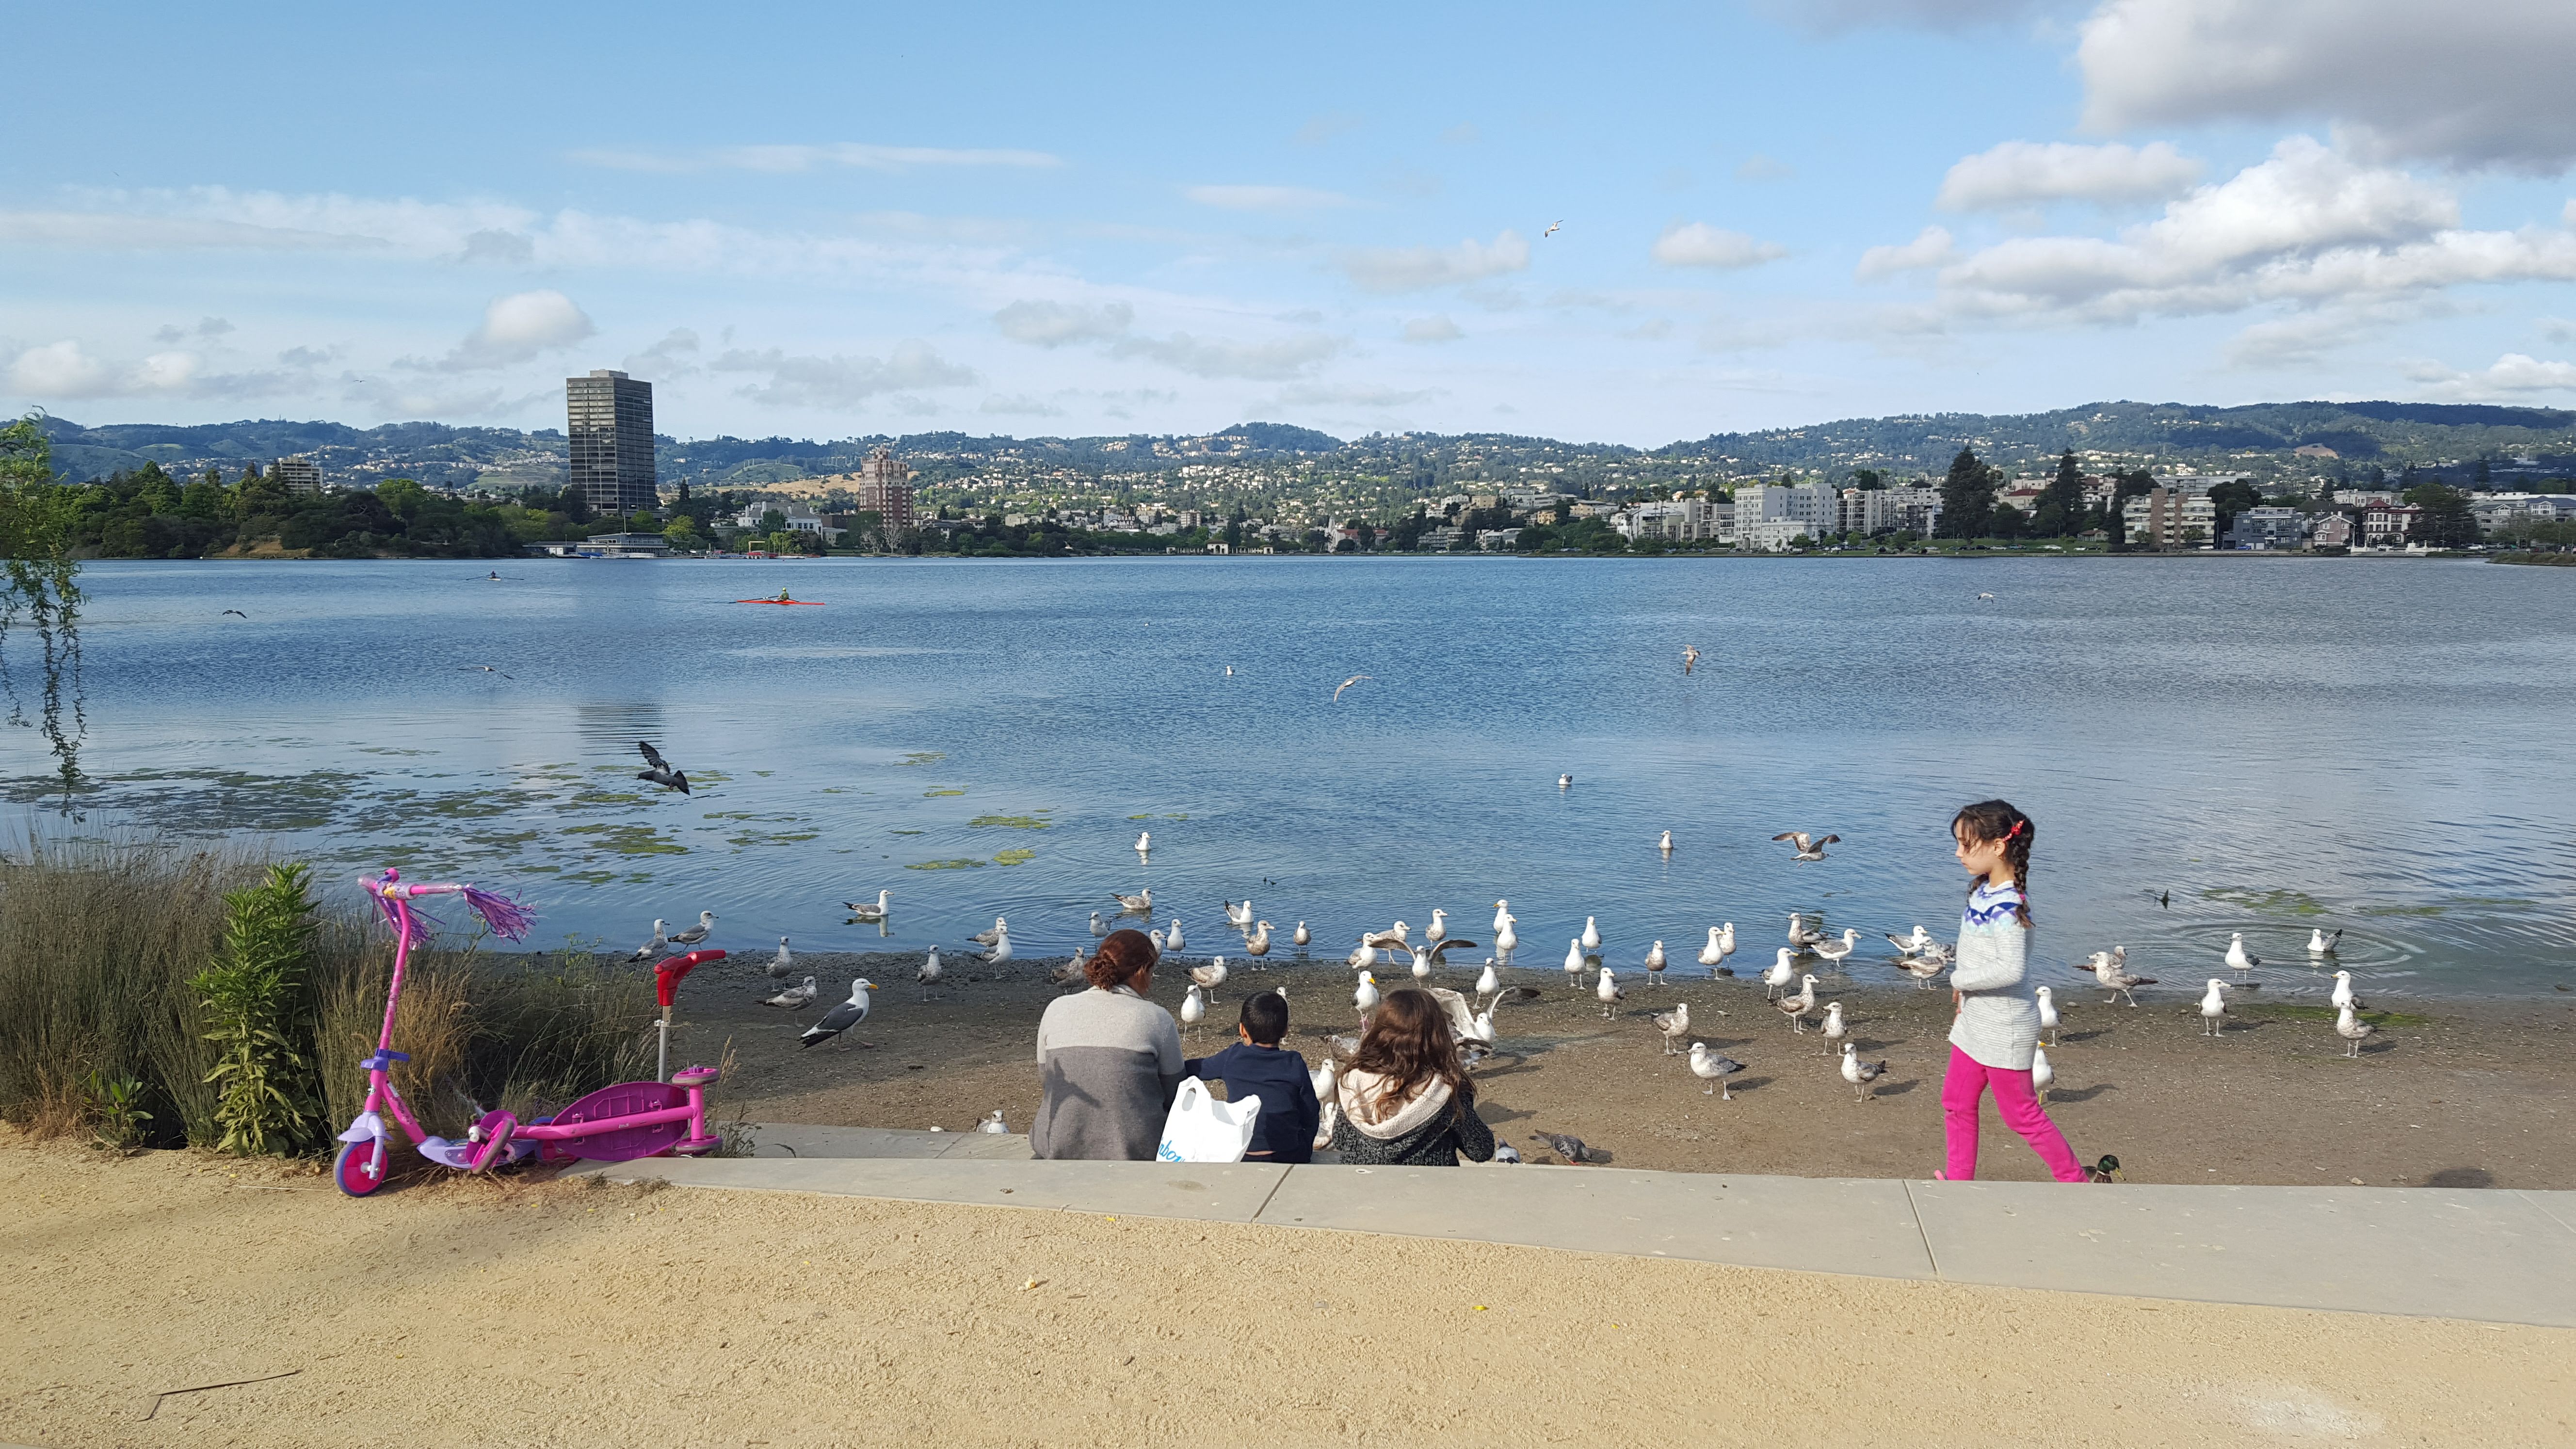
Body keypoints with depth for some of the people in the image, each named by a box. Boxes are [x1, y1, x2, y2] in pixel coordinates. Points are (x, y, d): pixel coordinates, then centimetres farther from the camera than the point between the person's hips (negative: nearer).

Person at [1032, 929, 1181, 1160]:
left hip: (1058, 1151, 4)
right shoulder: (1158, 1019, -4)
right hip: (1136, 1154, -4)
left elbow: (1046, 1086, 15)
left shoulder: (1057, 1009, 5)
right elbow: (1173, 1096, 6)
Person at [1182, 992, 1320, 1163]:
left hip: (1240, 1158, 0)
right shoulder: (1295, 1064, -4)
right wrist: (1305, 1152, 18)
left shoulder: (1232, 1057, -2)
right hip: (1289, 1156, 0)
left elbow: (1189, 1069, 13)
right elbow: (1310, 1115, 2)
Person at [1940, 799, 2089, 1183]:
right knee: (1956, 1101, 15)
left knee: (2021, 1112, 5)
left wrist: (1961, 980, -21)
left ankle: (2075, 1179, 21)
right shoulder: (1983, 893, 3)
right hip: (1975, 1021, 9)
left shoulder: (2007, 906, -25)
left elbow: (2011, 969, -34)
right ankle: (1959, 1179, 27)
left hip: (2004, 1029, -9)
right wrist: (1966, 998, 10)